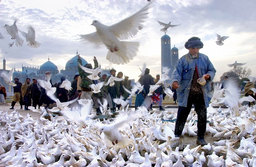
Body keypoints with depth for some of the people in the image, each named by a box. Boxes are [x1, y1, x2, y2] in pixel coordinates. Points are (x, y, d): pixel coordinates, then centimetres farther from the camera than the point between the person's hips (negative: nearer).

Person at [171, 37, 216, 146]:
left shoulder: (205, 59, 10)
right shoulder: (183, 60, 1)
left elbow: (212, 70, 15)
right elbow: (177, 72, -7)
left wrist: (208, 75, -9)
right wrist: (175, 81, -28)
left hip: (201, 93, 3)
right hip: (186, 93, -3)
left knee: (202, 116, 8)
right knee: (182, 115, 0)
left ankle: (201, 138, 22)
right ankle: (177, 136, 12)